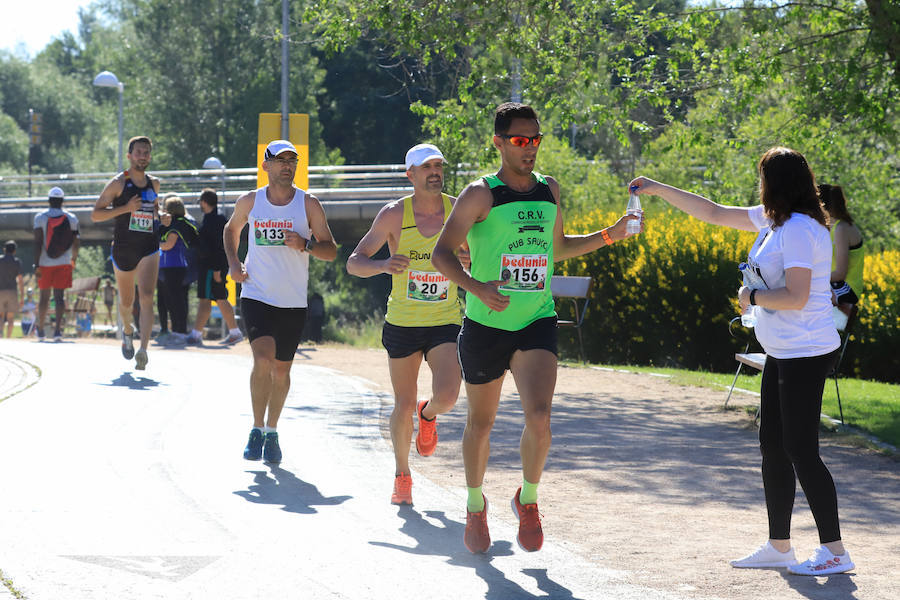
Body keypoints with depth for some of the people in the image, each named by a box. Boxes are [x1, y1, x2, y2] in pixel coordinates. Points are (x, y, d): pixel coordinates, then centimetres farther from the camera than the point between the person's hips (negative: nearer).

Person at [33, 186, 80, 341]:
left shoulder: (40, 217, -4)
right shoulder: (71, 218, 1)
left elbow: (38, 242, -11)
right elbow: (76, 242, 2)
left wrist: (36, 265, -13)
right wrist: (74, 259, 20)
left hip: (45, 263, 0)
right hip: (64, 263, 0)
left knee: (44, 295, 13)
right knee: (59, 295, -3)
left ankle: (40, 329, 24)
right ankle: (58, 328, -20)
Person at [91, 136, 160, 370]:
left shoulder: (154, 184, 10)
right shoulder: (118, 183, -3)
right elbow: (95, 214, -7)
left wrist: (158, 216, 8)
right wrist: (126, 208, -18)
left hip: (149, 249, 1)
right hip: (123, 249, -1)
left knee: (146, 298, -19)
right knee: (126, 302, 13)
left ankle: (143, 351, -27)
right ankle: (127, 329, 48)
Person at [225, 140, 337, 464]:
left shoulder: (309, 204, -1)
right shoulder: (250, 202, 2)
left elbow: (331, 251, 0)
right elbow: (231, 230, 23)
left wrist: (305, 245, -19)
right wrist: (233, 262, 7)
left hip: (293, 302, 1)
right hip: (256, 295, -1)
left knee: (281, 370, 8)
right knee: (263, 359, -19)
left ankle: (272, 432, 27)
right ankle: (257, 429, -4)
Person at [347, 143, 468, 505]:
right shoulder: (394, 215, -7)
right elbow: (353, 263, -6)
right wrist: (383, 265, -28)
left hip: (446, 323, 0)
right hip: (402, 323, 0)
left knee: (447, 397, -18)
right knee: (404, 406, 4)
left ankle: (428, 415, 20)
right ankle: (402, 475, 28)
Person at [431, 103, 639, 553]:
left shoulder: (550, 191, 8)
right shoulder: (481, 195, -8)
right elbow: (442, 253, -12)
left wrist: (609, 236, 15)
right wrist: (476, 287, -29)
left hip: (537, 324, 2)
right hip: (485, 325, -2)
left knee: (539, 417, -18)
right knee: (480, 423, 12)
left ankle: (528, 499, 6)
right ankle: (475, 507, 35)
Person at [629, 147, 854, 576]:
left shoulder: (798, 229, -19)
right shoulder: (773, 221, 12)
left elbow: (795, 297, -26)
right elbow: (714, 213, 22)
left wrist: (752, 297, -10)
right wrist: (659, 190, 22)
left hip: (805, 355, -10)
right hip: (783, 354, 10)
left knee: (800, 451, -8)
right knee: (772, 446, 13)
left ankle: (835, 552, -2)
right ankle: (779, 547, 20)